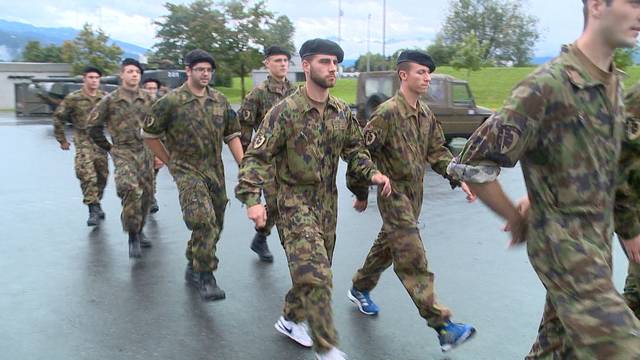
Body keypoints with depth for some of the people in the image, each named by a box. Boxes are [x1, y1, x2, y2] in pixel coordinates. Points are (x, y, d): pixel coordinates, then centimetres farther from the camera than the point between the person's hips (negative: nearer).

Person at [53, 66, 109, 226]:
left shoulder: (105, 97, 2)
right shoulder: (73, 98, -5)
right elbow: (58, 118, 3)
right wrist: (62, 140, 5)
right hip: (83, 142, -3)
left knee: (102, 175, 9)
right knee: (86, 175, -15)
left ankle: (96, 203, 29)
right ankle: (94, 209, -11)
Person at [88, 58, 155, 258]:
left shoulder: (148, 99, 6)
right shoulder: (111, 100, -2)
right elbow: (93, 126, 5)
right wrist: (108, 147, 5)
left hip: (146, 152, 4)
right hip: (123, 153, -4)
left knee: (146, 194, 9)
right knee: (130, 190, -24)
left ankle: (139, 231, 29)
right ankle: (133, 237, -11)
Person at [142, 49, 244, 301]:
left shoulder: (220, 100, 6)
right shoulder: (171, 102, -8)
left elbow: (232, 135, 10)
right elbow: (149, 135, 2)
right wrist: (170, 162, 4)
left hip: (215, 170, 6)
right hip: (187, 170, -5)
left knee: (215, 224, 12)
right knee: (204, 221, -23)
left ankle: (193, 269, 35)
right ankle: (206, 277, -10)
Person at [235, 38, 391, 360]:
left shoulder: (342, 112, 4)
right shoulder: (286, 110, -14)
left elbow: (354, 149, 16)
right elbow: (257, 156, -16)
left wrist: (372, 173, -1)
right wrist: (252, 199, -27)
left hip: (327, 201, 7)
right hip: (295, 203, -7)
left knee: (316, 270, 18)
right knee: (314, 273, -11)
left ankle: (291, 319, 42)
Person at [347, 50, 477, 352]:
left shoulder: (425, 113, 8)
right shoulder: (387, 112, -16)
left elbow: (437, 151, 12)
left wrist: (459, 179, -2)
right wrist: (362, 194, -9)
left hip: (415, 194, 8)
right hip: (394, 194, -8)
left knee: (388, 246, 20)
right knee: (413, 259, -8)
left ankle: (360, 289, 41)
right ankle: (443, 326, -7)